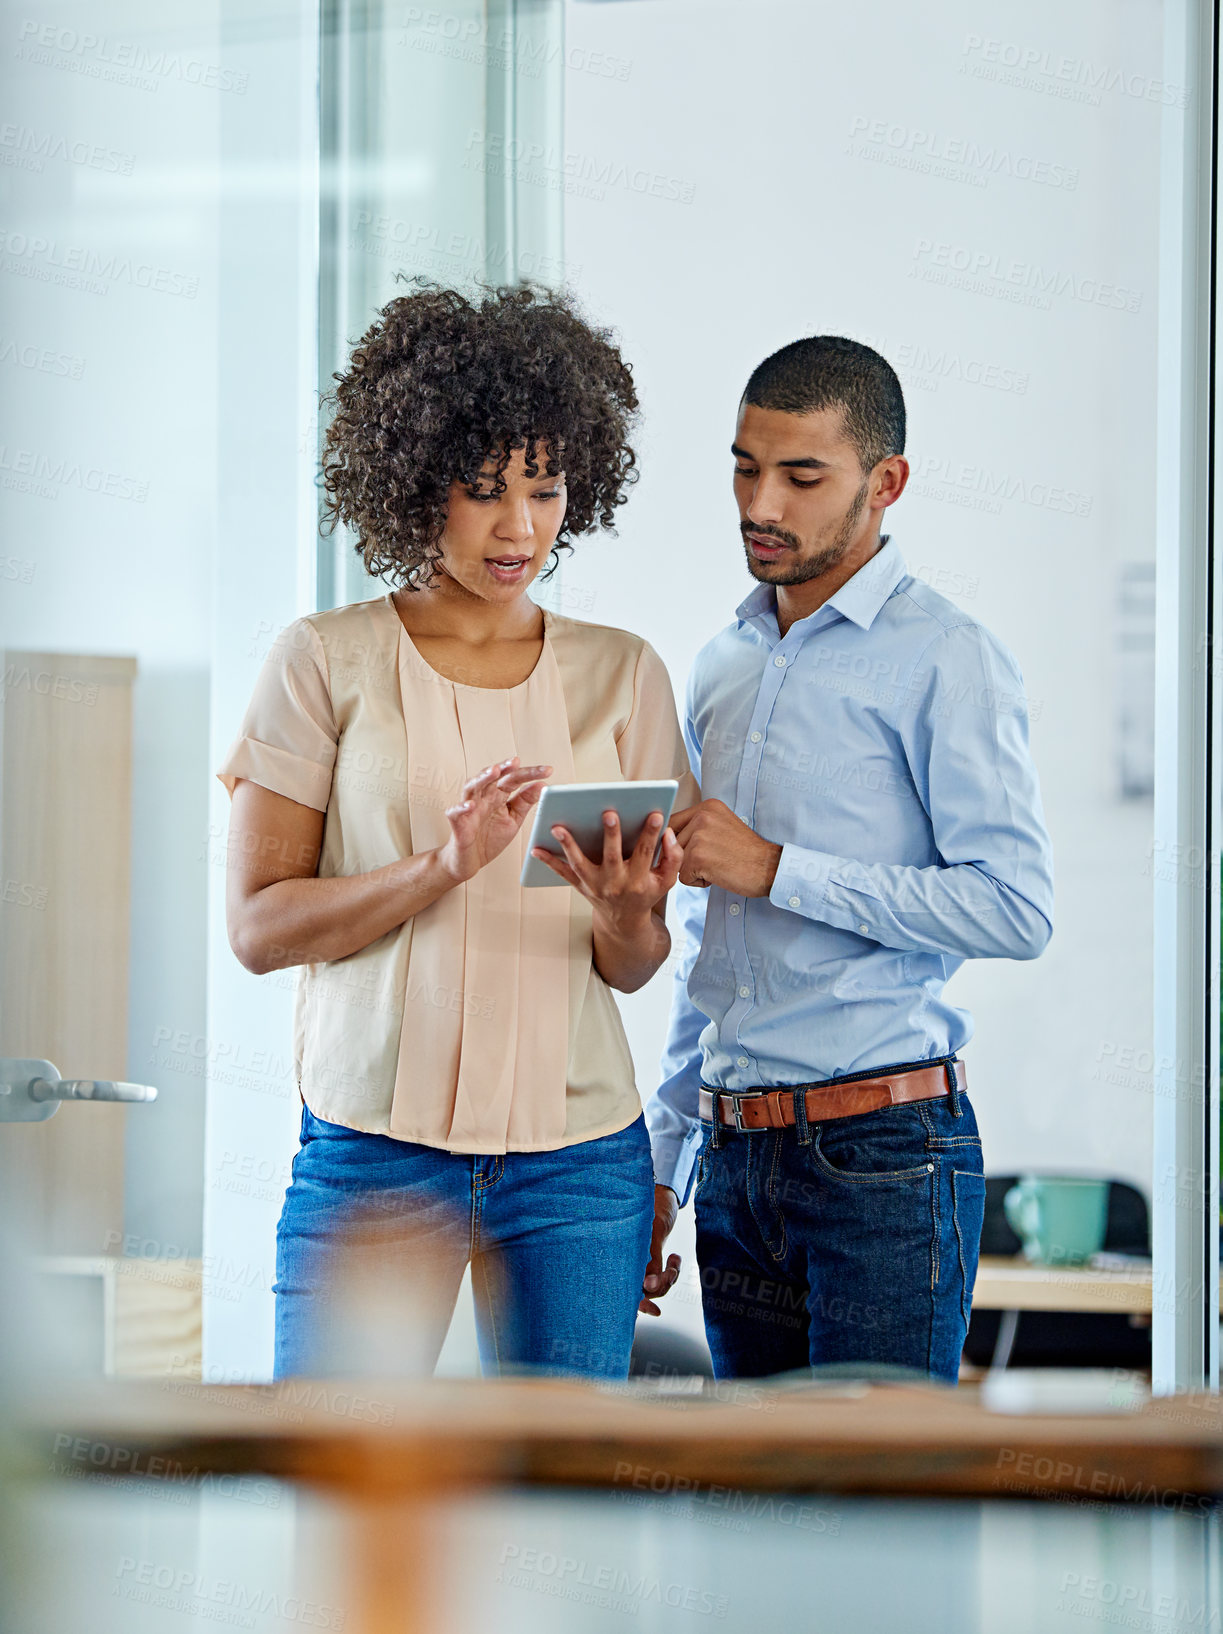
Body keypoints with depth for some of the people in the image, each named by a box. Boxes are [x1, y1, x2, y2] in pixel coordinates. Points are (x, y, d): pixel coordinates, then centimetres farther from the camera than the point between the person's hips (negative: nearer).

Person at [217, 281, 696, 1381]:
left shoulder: (622, 675, 9)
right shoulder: (328, 662, 1)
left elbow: (635, 967, 8)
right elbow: (258, 925, -5)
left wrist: (624, 910, -15)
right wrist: (443, 866, -19)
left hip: (577, 1153, 2)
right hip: (374, 1142, -2)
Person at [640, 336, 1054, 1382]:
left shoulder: (946, 659, -6)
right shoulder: (722, 668, 17)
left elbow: (1018, 908, -15)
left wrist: (777, 869, -15)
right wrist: (663, 1166, 20)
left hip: (883, 1150, -7)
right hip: (734, 1161, 7)